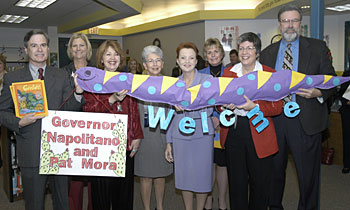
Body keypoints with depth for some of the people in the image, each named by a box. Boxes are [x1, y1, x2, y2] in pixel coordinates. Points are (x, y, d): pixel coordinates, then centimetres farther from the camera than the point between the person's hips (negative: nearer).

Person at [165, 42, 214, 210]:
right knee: (184, 177, 10)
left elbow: (208, 110, -12)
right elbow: (171, 114, 11)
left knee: (202, 177, 6)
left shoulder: (207, 80, -3)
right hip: (180, 137, 3)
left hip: (201, 136, -2)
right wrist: (169, 142, 10)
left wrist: (187, 107, -30)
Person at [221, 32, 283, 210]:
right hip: (233, 133, 2)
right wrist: (227, 105, -9)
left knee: (260, 183, 9)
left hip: (259, 134, -2)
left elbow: (277, 107, -5)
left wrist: (254, 107, -20)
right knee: (236, 181, 10)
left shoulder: (269, 74, 0)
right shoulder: (228, 72, 9)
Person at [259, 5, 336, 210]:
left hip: (305, 120, -2)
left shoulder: (317, 47, 4)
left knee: (308, 172, 7)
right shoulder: (267, 53, 10)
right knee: (274, 168, 15)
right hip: (274, 119, 3)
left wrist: (319, 93, -17)